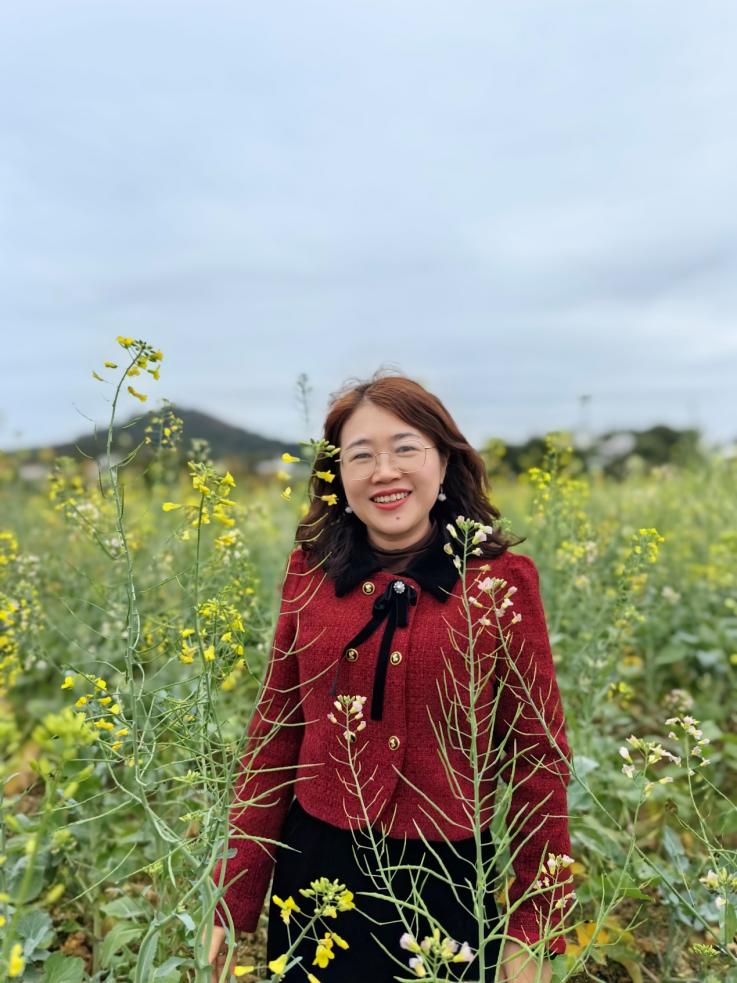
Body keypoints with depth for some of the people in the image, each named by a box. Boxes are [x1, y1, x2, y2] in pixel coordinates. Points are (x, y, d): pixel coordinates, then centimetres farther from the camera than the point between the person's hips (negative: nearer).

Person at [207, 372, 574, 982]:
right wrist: (235, 898, 3)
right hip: (317, 873, 2)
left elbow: (538, 758, -6)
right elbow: (275, 734, 0)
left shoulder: (501, 580, -12)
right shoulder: (312, 571, -6)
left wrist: (536, 929, -3)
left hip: (446, 881, -1)